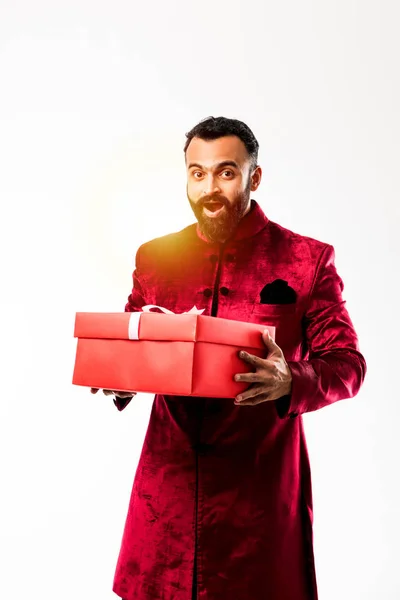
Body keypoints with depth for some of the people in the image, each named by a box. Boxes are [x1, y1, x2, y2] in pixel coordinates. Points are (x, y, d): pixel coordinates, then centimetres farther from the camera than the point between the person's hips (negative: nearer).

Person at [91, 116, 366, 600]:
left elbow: (348, 363, -5)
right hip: (169, 482, 3)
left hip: (260, 486, -2)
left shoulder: (307, 260, -4)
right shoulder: (155, 258, 6)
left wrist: (291, 382, -25)